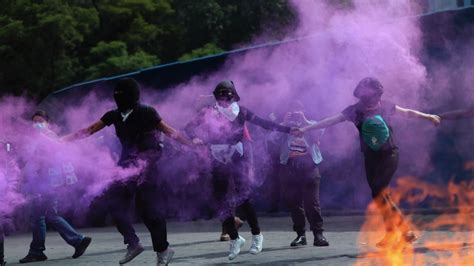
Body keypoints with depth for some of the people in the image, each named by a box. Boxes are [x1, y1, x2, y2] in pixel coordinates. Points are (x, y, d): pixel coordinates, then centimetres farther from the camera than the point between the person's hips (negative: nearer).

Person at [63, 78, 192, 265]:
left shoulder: (146, 113, -11)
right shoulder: (115, 116, 6)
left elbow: (169, 131, -8)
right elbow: (89, 130, 11)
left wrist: (190, 143, -14)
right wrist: (63, 140, 8)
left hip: (146, 165, -6)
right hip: (128, 164, 7)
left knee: (147, 207, -6)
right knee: (115, 201, -3)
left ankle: (163, 250, 7)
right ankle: (132, 243, 4)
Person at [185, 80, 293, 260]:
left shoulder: (240, 112, 2)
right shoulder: (209, 113, 3)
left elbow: (263, 123, 2)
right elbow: (189, 127, -1)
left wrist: (287, 129, -3)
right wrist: (196, 137, -23)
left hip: (238, 158, -2)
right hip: (219, 162, 2)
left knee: (242, 197, -18)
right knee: (222, 200, 2)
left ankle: (256, 235, -6)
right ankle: (234, 238, 15)